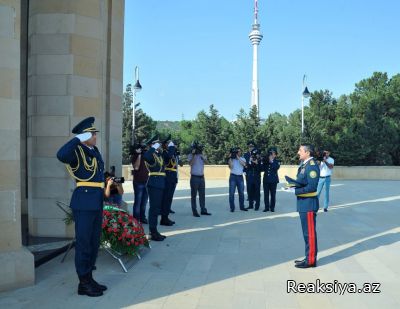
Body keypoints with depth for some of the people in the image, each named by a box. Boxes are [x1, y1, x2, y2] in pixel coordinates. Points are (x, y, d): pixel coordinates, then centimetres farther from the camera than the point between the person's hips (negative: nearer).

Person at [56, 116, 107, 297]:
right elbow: (61, 155, -34)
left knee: (94, 242, 14)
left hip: (96, 202, 9)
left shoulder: (94, 150, 14)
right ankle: (84, 284, 12)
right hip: (84, 203, -9)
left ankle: (89, 279, 26)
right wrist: (79, 139, -25)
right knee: (84, 243, 1)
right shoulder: (77, 151, -11)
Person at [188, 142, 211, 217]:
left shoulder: (202, 155, 11)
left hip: (201, 177, 5)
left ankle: (203, 210, 17)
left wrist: (201, 154, -16)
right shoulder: (191, 155, -2)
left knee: (202, 194, 9)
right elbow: (190, 163, -18)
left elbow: (206, 161, -5)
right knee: (194, 195, 0)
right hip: (194, 177, -5)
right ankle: (194, 211, 5)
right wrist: (194, 155, -21)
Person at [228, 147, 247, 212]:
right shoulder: (231, 159, 4)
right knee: (231, 192, -3)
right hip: (233, 176, -2)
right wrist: (231, 157, -12)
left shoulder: (243, 159, 9)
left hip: (240, 177, 2)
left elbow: (244, 164, -13)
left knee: (241, 192, 7)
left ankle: (242, 206, 18)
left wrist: (238, 157, -15)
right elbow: (230, 167, -12)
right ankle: (232, 207, 3)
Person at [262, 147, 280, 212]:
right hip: (266, 179, 2)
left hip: (273, 180, -2)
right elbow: (263, 168, 5)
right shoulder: (265, 161, 11)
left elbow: (277, 167, -16)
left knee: (273, 194, 1)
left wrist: (271, 161, -18)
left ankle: (272, 207, 10)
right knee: (266, 194, 1)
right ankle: (266, 207, 8)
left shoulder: (277, 161, 4)